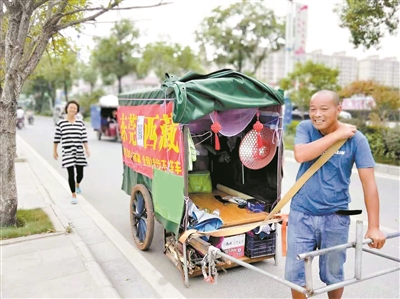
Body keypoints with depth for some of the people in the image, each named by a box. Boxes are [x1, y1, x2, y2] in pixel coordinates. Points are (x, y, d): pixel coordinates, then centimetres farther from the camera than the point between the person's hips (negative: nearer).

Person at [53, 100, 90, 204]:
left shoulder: (80, 123, 4)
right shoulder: (61, 123, 0)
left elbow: (84, 137, 3)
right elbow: (57, 138, 5)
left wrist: (87, 149, -6)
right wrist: (55, 151, 8)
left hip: (79, 152, 2)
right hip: (67, 152, -2)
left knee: (80, 174, 9)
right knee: (71, 174, -5)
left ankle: (77, 184, 45)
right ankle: (74, 195, 10)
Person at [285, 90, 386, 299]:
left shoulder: (356, 139, -8)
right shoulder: (305, 128, -3)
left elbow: (369, 183, -9)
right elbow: (300, 155, -23)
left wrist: (373, 227, -12)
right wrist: (336, 135, -20)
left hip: (335, 218, -1)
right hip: (301, 214, 1)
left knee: (332, 275, 16)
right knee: (295, 274, 9)